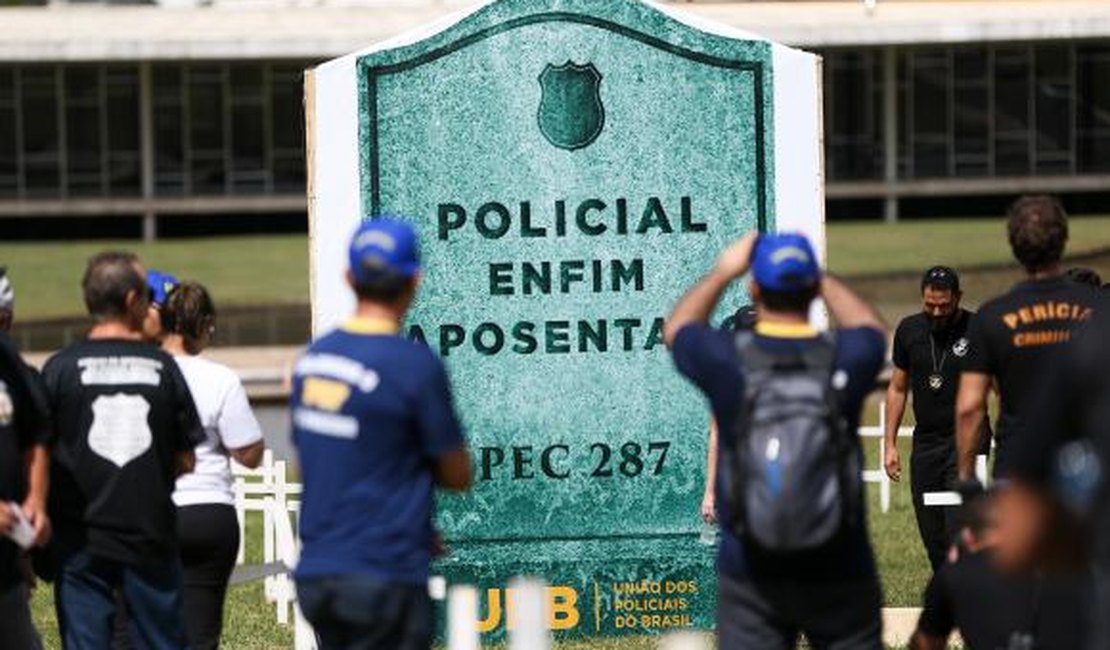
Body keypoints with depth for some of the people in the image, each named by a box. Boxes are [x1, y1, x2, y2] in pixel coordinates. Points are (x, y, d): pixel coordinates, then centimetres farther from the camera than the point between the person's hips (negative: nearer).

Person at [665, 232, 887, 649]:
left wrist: (723, 272, 27)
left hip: (751, 574, -1)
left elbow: (676, 328, 16)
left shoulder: (729, 361, -9)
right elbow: (871, 329, 20)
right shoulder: (844, 361, -8)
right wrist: (823, 280, 31)